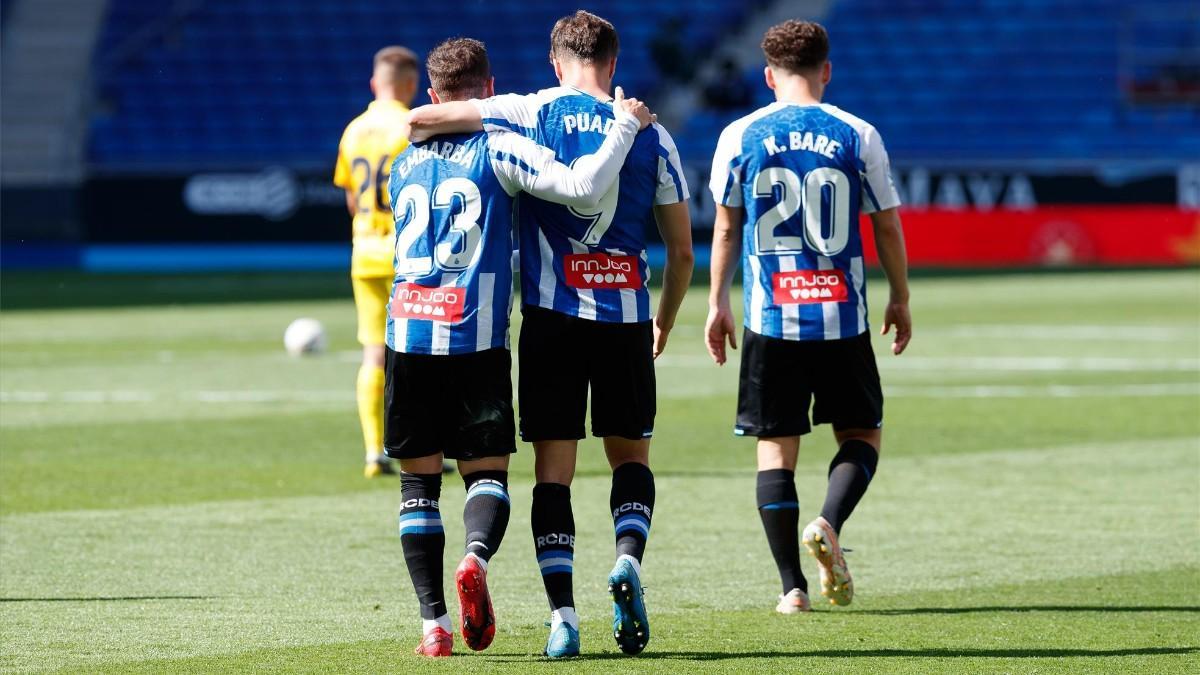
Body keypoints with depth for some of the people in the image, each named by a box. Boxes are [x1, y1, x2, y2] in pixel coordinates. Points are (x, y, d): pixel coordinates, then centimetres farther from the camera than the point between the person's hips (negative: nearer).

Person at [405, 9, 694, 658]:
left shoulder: (532, 114, 0)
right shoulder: (650, 134, 5)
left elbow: (419, 119, -7)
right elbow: (682, 250, 7)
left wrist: (415, 138, 17)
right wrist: (664, 320, 23)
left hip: (553, 313, -1)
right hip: (625, 315, 1)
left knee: (553, 471, 3)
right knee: (630, 455, 17)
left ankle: (562, 615, -6)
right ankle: (627, 558, -10)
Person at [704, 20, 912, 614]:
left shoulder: (739, 137, 1)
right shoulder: (857, 136, 0)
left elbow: (726, 228, 7)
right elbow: (887, 227, 6)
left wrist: (718, 304, 17)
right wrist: (900, 301, 19)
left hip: (769, 320, 1)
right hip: (842, 319, -1)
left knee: (775, 449, 6)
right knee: (861, 434, 14)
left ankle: (792, 586, 3)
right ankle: (829, 524, -14)